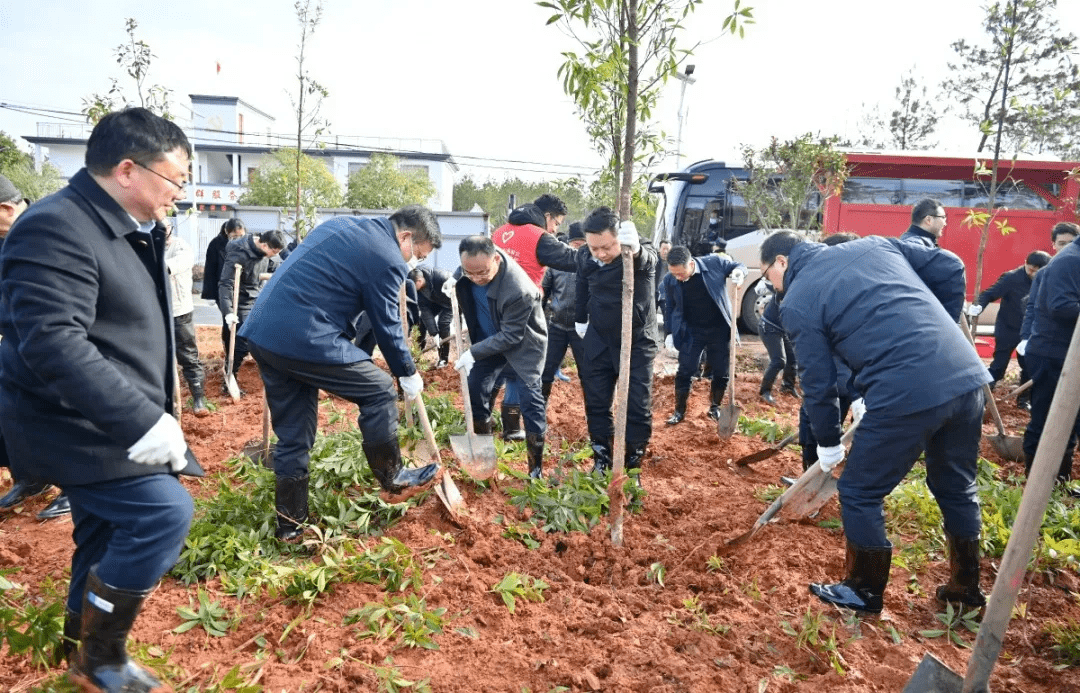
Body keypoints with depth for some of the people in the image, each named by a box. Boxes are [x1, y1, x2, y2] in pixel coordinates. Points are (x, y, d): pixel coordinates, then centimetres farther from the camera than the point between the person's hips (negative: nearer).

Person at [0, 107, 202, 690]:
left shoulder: (130, 229, 10)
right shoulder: (56, 228, -22)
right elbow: (52, 343, -33)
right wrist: (142, 420, -38)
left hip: (111, 425, 10)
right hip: (79, 426, -10)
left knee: (109, 536, 18)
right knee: (164, 512, -16)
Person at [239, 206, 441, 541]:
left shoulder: (341, 224, 19)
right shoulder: (388, 259, -8)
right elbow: (387, 326, -1)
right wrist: (408, 374, 13)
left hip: (261, 331, 9)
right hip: (305, 339, -9)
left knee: (292, 434, 16)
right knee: (379, 391, 8)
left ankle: (290, 523, 24)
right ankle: (392, 477, 22)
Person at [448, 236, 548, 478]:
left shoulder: (520, 291, -39)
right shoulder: (474, 262, -19)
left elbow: (510, 336, -29)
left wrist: (473, 352, -27)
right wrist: (454, 280, -11)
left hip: (522, 344, -6)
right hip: (489, 339, 6)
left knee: (530, 400, -9)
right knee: (475, 391, 4)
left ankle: (536, 469, 2)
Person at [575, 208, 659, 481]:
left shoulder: (642, 255, -22)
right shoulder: (584, 256, -7)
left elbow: (648, 259, -47)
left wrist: (635, 248, -70)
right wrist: (580, 319, 24)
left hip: (637, 343, -4)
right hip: (598, 342, 4)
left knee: (638, 408, 0)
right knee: (596, 404, 10)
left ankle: (633, 467, 16)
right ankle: (601, 460, 27)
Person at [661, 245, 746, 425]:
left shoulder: (714, 263, -17)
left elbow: (738, 266, 0)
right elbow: (671, 308, 5)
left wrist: (738, 272, -23)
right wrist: (670, 332, 2)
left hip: (719, 330, 0)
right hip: (691, 331, 0)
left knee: (721, 373, 9)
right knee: (684, 372, -2)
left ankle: (715, 407, 31)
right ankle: (679, 411, 14)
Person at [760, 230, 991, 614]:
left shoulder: (796, 303, 1)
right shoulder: (874, 244, 18)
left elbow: (818, 383, 3)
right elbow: (950, 268, 16)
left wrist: (828, 443, 17)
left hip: (906, 394, -7)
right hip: (967, 374, 7)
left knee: (860, 495, 13)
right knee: (957, 487, 26)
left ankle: (865, 592, 29)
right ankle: (966, 585, 43)